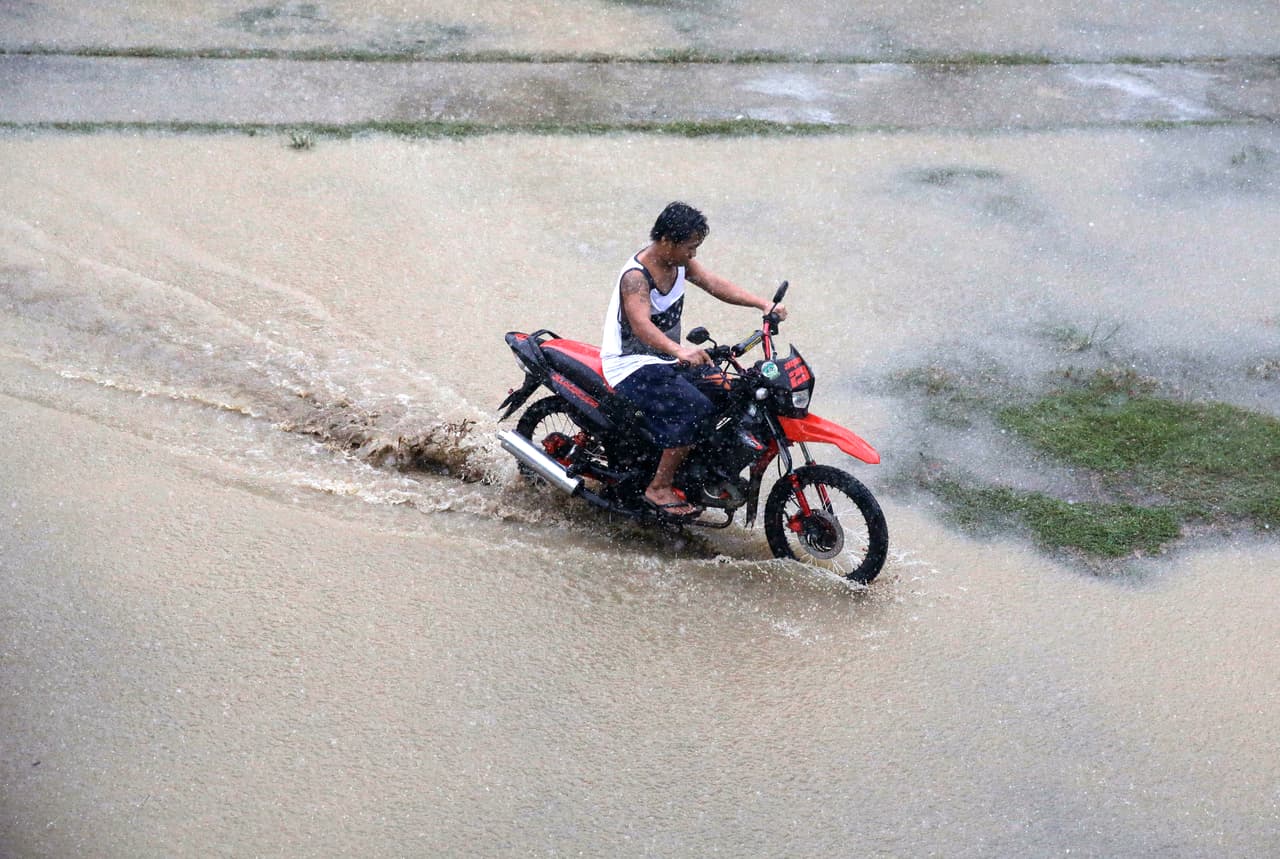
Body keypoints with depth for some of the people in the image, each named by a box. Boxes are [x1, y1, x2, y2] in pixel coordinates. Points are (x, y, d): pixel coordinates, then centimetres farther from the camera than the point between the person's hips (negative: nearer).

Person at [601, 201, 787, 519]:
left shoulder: (680, 263, 2)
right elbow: (641, 325, -40)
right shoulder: (635, 277, -24)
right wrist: (679, 351, -58)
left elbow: (715, 284, -3)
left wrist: (764, 305, -18)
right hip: (631, 366, -9)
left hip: (666, 358, 9)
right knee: (695, 409, -27)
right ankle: (659, 487, -16)